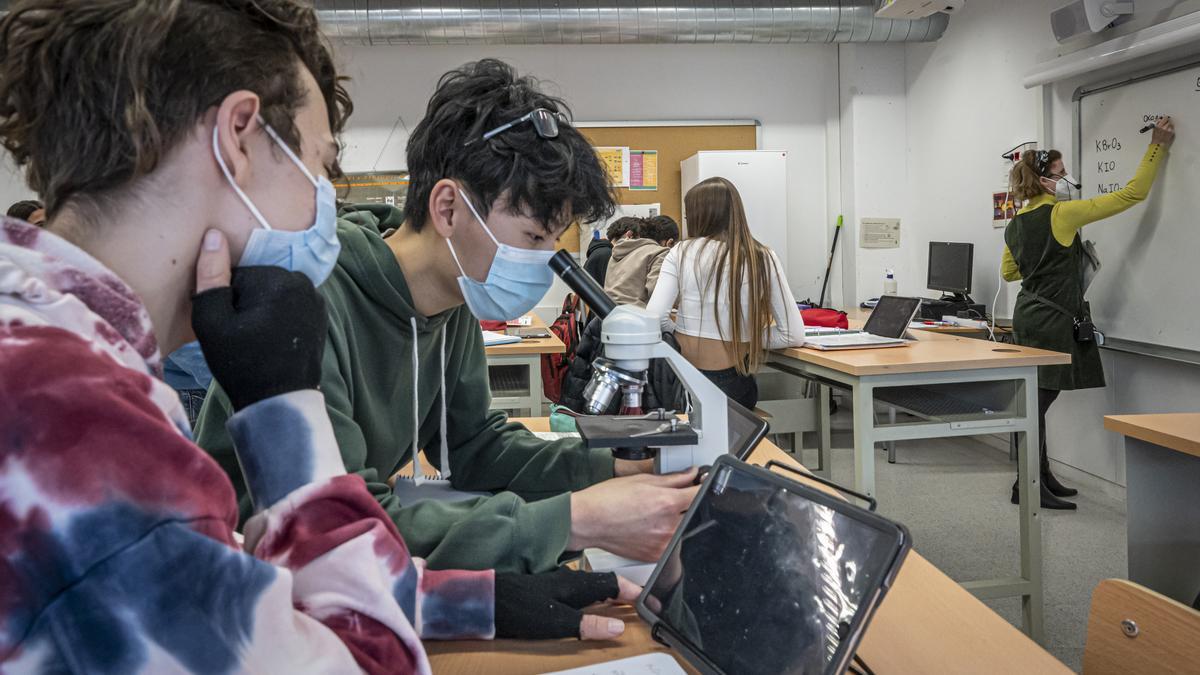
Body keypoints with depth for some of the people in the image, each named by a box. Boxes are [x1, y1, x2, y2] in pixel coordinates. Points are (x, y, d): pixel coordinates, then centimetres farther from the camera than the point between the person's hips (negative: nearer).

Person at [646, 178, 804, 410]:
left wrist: (686, 337, 7)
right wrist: (746, 339, 11)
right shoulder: (763, 259, 1)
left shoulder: (682, 253, -2)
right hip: (734, 383, 1)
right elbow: (794, 335, 0)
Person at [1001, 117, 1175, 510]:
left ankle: (1042, 476, 22)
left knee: (1038, 401, 13)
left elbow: (1009, 272, 21)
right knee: (1039, 402, -5)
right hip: (1052, 320, -9)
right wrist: (1158, 147, -3)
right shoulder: (1062, 215, -14)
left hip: (1029, 315, 9)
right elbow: (1132, 194, -11)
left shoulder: (1015, 225, 9)